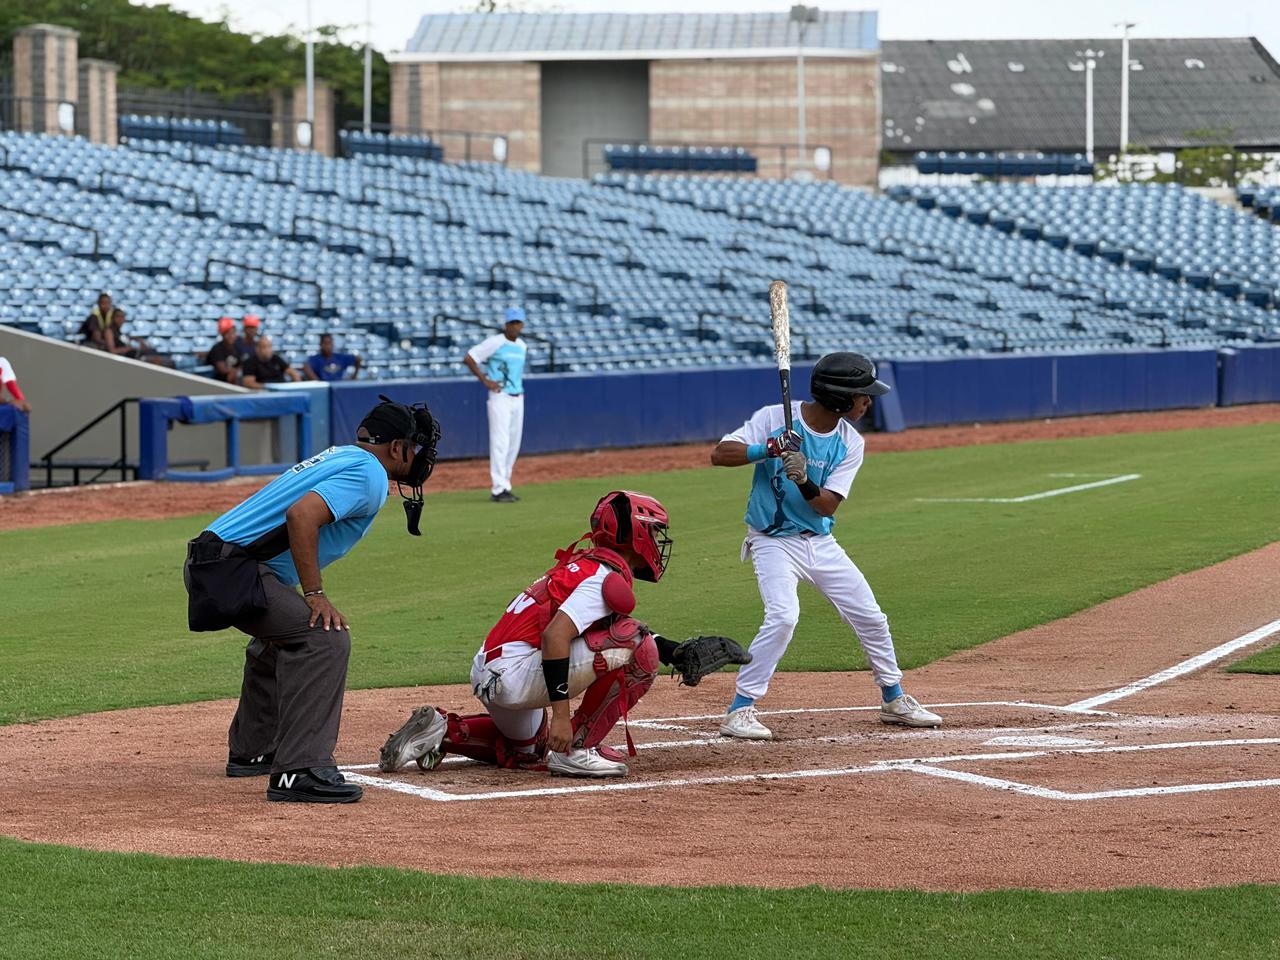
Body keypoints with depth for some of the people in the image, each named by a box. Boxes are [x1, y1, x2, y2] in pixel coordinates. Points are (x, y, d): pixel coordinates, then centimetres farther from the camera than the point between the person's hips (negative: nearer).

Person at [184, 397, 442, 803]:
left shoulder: (341, 458, 21)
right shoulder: (370, 475, -9)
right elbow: (301, 515, -25)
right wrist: (315, 594, -23)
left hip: (207, 565, 11)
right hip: (232, 568, -11)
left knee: (281, 637, 32)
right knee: (324, 636, -20)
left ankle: (252, 751, 42)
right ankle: (299, 770, -27)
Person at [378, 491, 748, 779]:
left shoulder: (584, 564, 16)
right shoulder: (608, 576, -14)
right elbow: (555, 634, -25)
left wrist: (675, 653, 20)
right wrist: (560, 712, -28)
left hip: (486, 672, 10)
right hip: (516, 674, -10)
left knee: (527, 750, 39)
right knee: (637, 647, -14)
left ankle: (443, 729, 17)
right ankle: (577, 749, -10)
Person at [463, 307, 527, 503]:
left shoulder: (522, 346, 12)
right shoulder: (495, 342, -9)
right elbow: (468, 359, -9)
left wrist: (519, 386, 13)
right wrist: (485, 381, -11)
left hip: (517, 398, 7)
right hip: (500, 397, -7)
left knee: (513, 445, 9)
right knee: (500, 443, -11)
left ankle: (505, 486, 17)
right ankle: (498, 489, -12)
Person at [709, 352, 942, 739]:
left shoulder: (850, 443, -3)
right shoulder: (775, 418, -14)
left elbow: (827, 506, -10)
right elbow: (720, 455, -18)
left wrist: (804, 480, -30)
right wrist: (768, 449, -32)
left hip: (821, 543, 5)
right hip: (774, 542, -5)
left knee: (870, 617, 8)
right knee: (783, 616, -26)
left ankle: (895, 700, 29)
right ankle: (739, 711, -18)